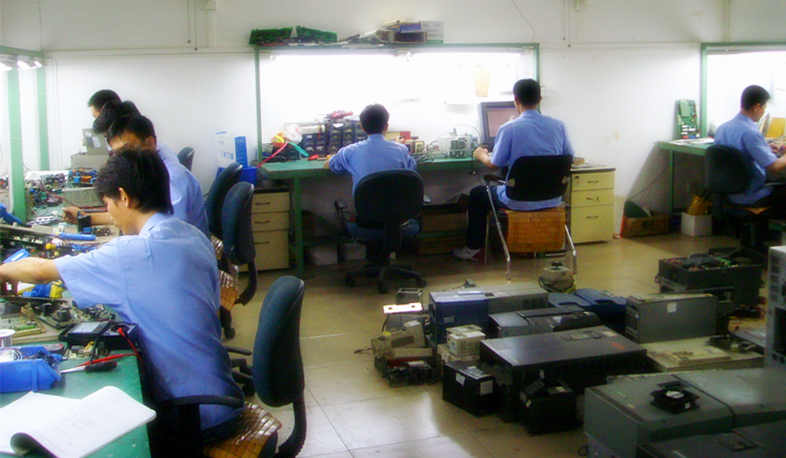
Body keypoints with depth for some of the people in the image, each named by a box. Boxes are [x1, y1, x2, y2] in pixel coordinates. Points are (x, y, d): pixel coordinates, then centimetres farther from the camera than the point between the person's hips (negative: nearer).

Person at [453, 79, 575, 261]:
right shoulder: (558, 126, -3)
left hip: (519, 202, -5)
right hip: (552, 200, 5)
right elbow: (568, 158, 10)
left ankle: (473, 249, 30)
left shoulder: (508, 129, -16)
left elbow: (495, 165, -7)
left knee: (477, 194, 22)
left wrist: (481, 156, 16)